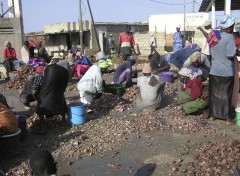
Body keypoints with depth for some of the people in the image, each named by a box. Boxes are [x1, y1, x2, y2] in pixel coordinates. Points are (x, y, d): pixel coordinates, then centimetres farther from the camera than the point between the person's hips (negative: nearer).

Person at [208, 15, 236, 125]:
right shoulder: (230, 37, -15)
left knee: (214, 94, 13)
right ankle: (228, 118, 15)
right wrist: (235, 50, -1)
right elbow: (230, 55, -19)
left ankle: (213, 114, 23)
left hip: (214, 70, 5)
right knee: (226, 94, 6)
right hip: (226, 71, -5)